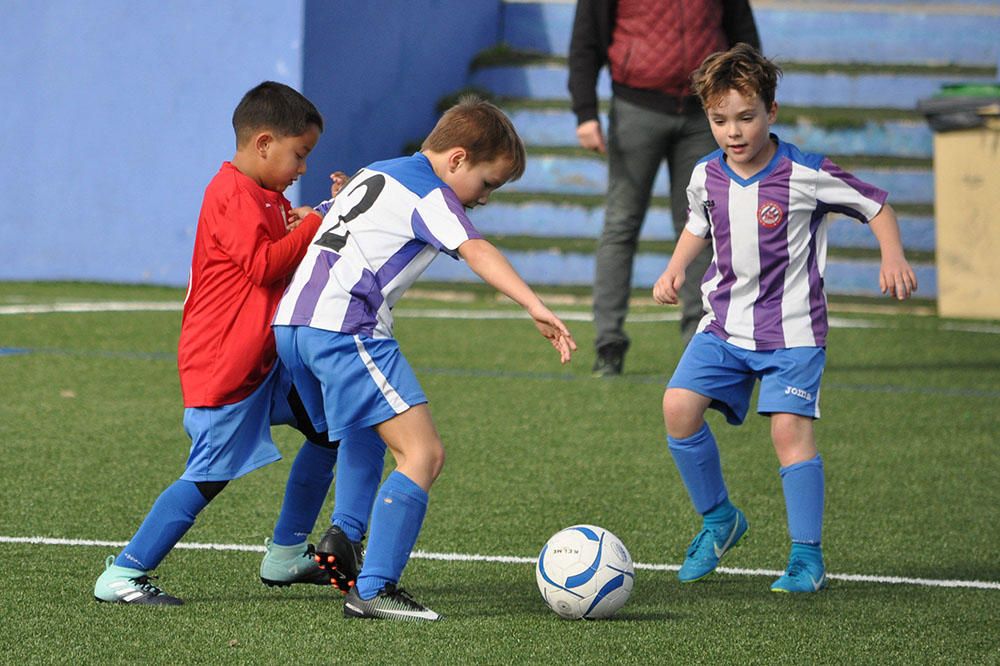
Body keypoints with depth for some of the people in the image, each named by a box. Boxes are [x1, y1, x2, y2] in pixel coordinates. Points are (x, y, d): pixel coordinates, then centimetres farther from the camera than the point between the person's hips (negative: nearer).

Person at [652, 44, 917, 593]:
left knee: (790, 428, -15)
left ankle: (808, 556, -5)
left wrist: (893, 258, -16)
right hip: (724, 325, 4)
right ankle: (718, 520, 8)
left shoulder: (807, 175, -14)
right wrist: (675, 269, 7)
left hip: (792, 330, -4)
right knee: (679, 406, -12)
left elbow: (875, 205, -2)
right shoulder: (706, 177, 0)